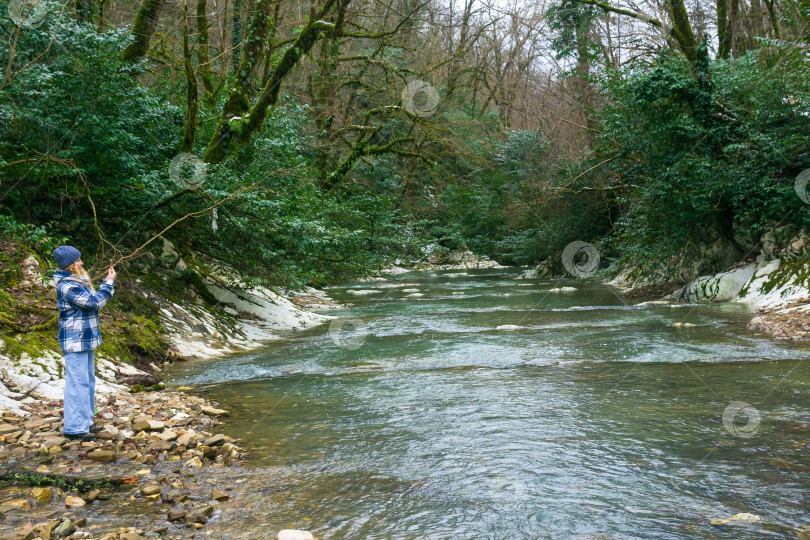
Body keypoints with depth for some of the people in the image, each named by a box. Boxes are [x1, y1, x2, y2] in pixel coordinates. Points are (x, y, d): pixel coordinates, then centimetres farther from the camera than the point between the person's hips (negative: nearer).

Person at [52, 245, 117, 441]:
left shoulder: (79, 281, 12)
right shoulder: (67, 286, -21)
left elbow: (95, 299, 19)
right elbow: (96, 302, -20)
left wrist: (107, 282, 10)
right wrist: (110, 282, -11)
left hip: (86, 338, 11)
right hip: (75, 339, -11)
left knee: (88, 380, 16)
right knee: (78, 382, -7)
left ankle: (84, 421, 26)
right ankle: (74, 428, -2)